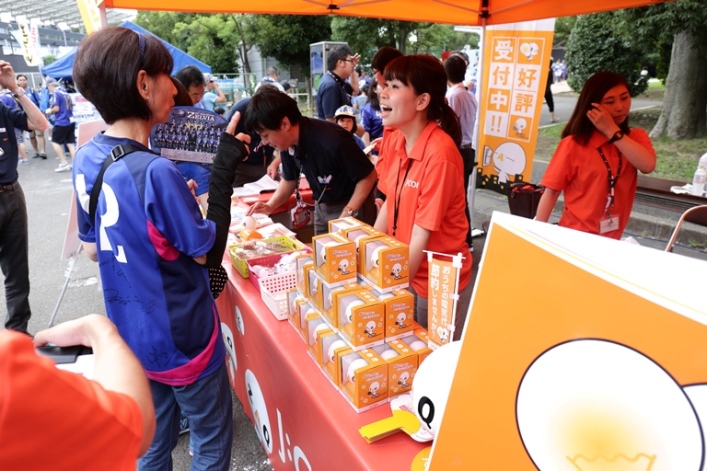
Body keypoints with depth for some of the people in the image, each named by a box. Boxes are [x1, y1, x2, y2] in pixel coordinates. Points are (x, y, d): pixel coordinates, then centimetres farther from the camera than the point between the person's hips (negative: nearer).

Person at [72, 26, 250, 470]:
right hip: (183, 339, -7)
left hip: (134, 337, 7)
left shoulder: (87, 159, -3)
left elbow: (93, 249, 8)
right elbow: (210, 252, -16)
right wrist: (225, 167, -18)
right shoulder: (155, 172, -28)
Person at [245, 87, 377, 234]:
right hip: (322, 208, 7)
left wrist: (347, 214, -23)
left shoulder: (332, 140, -31)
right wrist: (270, 206, -6)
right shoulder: (287, 143, -8)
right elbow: (290, 179, 9)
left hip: (353, 207, -6)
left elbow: (368, 176, -22)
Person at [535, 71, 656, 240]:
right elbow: (551, 193, -11)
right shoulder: (573, 144, -11)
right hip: (576, 236, -4)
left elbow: (648, 166, -17)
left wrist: (613, 131, -17)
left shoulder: (636, 138, 3)